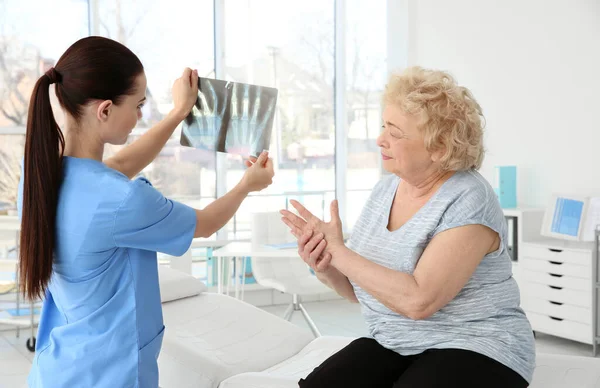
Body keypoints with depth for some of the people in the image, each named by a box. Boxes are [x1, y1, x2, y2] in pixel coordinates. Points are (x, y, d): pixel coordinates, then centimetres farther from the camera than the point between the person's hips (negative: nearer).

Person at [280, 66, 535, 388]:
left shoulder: (468, 201, -17)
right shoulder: (385, 189, 5)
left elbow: (418, 300, -28)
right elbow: (361, 290, 12)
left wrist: (337, 250, -23)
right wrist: (327, 270, -10)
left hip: (472, 350, -5)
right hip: (392, 344, 6)